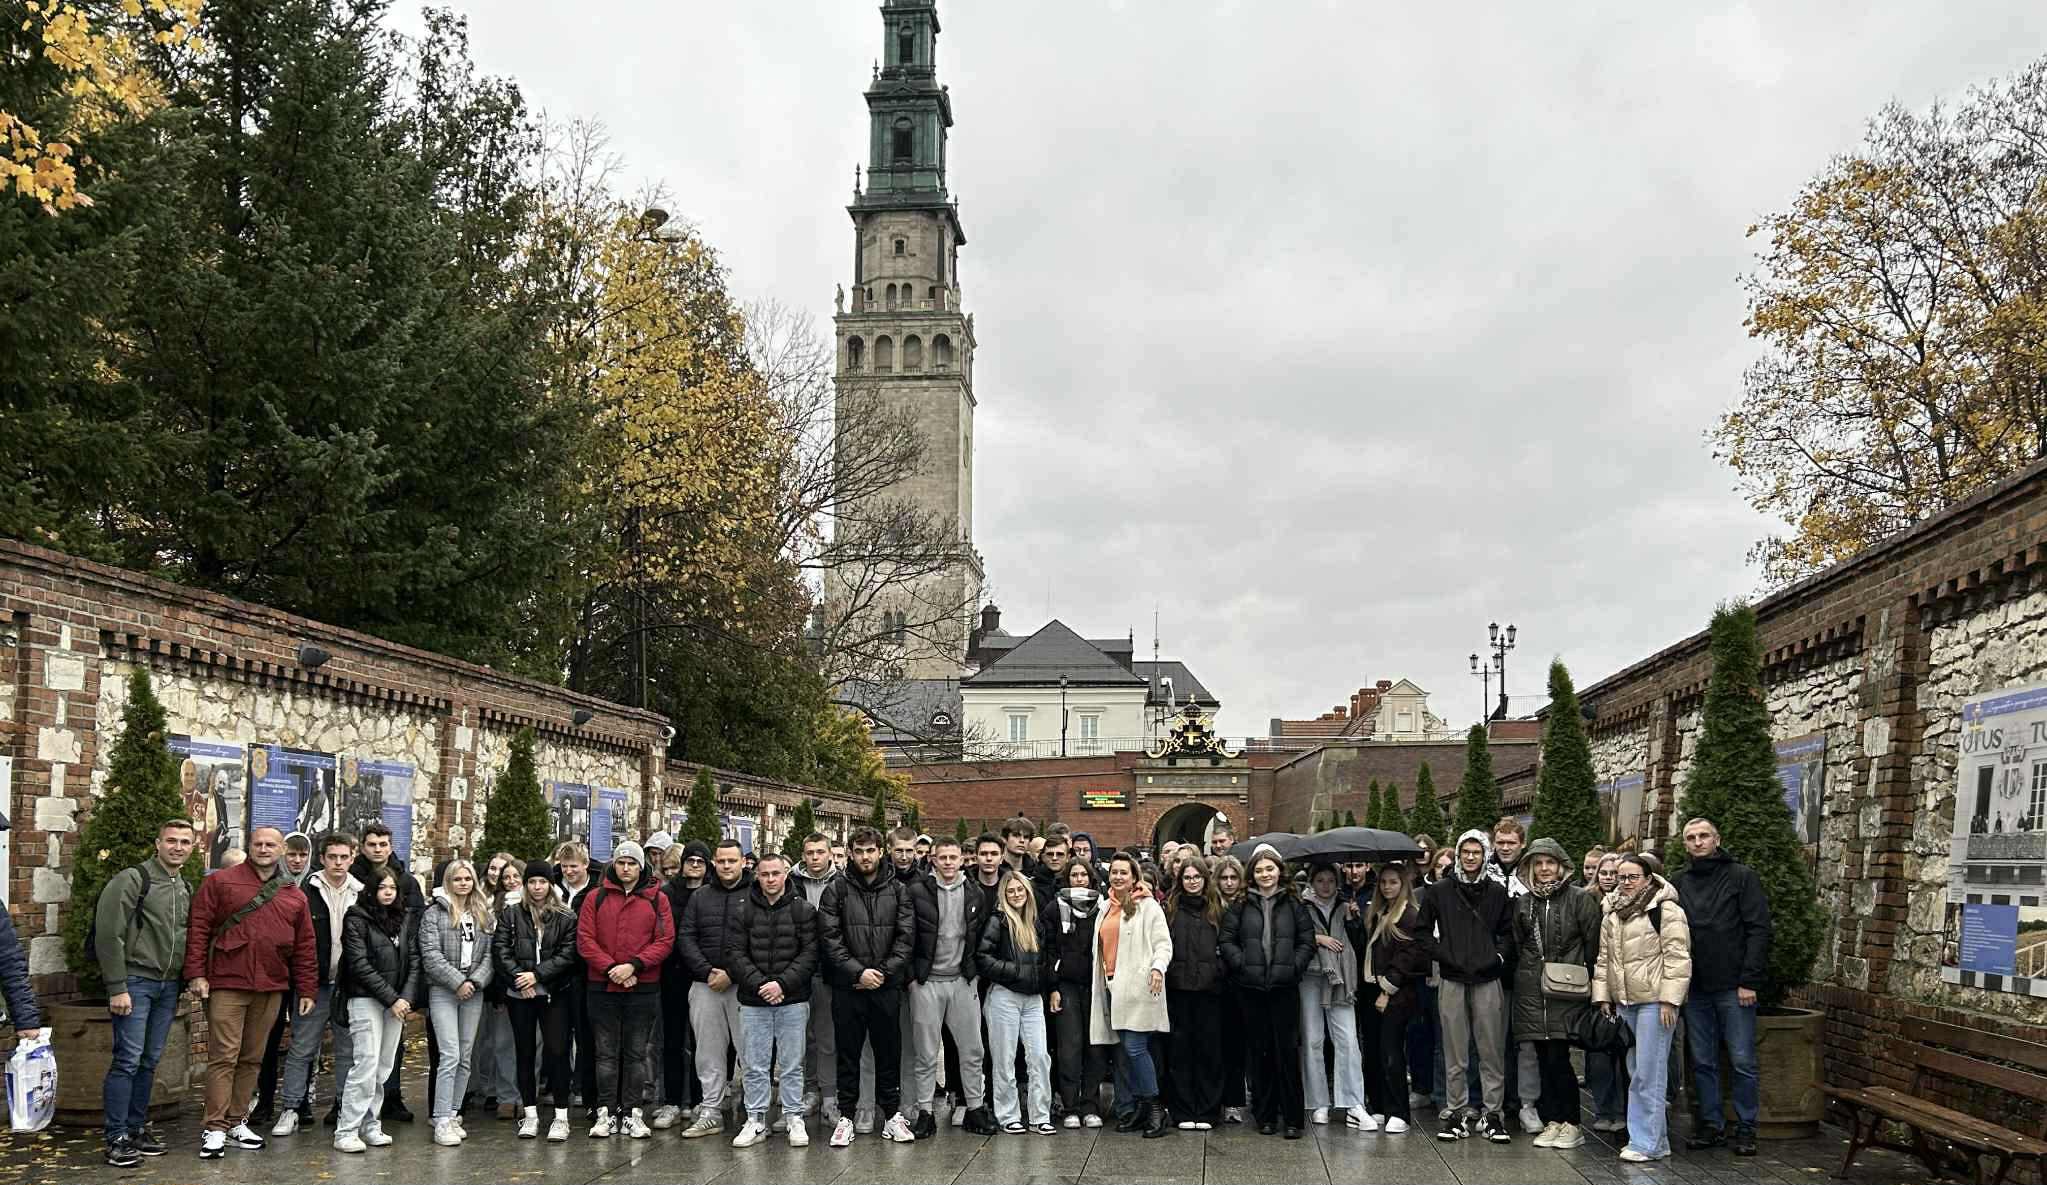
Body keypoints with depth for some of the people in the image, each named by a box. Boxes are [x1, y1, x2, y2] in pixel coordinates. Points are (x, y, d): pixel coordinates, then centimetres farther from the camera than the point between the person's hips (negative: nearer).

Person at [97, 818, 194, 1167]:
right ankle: (117, 1138, -2)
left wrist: (183, 983, 11)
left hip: (168, 986, 6)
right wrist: (117, 988, -15)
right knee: (128, 1059, -7)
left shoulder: (187, 889, 13)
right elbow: (108, 935, -12)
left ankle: (137, 1128, 19)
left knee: (150, 1061, 10)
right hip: (136, 981, -6)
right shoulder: (132, 880, -8)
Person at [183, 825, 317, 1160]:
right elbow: (199, 928, -2)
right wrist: (196, 973, -9)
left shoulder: (294, 896, 13)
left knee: (252, 1057, 10)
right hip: (227, 985, -4)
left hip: (271, 989, 4)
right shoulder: (221, 882, 2)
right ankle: (215, 1128, -1)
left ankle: (237, 1121, 20)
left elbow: (305, 946, 13)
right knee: (224, 1056, -5)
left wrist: (307, 990, 9)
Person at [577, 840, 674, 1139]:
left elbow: (665, 941, -3)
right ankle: (605, 1112, 12)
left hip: (643, 988, 0)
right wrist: (612, 968, -12)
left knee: (637, 1053, 5)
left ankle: (632, 1113, 11)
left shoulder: (656, 900, 3)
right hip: (602, 988, 0)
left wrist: (633, 965, -15)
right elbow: (584, 940, -2)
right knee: (606, 1053, 6)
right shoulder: (596, 898, 4)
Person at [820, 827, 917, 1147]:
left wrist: (884, 971, -10)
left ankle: (892, 1114, 17)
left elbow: (906, 936, 1)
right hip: (847, 986, -1)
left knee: (889, 1049, 7)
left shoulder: (898, 890, 6)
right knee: (848, 1052, 5)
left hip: (887, 985, 1)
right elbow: (831, 937, -5)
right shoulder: (837, 890, 2)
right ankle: (846, 1116, 14)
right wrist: (857, 972, -13)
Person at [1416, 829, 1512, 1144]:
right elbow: (1422, 930, 9)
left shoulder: (1497, 892, 6)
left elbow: (1508, 932, 14)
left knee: (1492, 1052, 2)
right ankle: (1457, 1112, 13)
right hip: (1452, 982, 0)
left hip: (1488, 981, 0)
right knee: (1454, 1053, 5)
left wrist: (1500, 955, -2)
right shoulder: (1438, 891, 4)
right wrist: (1439, 952, -4)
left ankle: (1492, 1112, 10)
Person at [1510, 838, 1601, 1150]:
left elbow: (1593, 942, -2)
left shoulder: (1580, 898, -2)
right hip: (1531, 991, 4)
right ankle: (1551, 1121, 14)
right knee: (1544, 1059, 6)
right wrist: (1527, 974, 13)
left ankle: (1571, 1124, 3)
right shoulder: (1523, 902, 11)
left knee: (1558, 1058, -8)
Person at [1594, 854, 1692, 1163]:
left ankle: (1647, 1141, -3)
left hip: (1653, 1001, -7)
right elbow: (1603, 957, 19)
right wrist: (1602, 996, 12)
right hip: (1623, 1001, 8)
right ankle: (1656, 1138, 19)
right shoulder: (1611, 914, 15)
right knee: (1636, 1071, 10)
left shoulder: (1666, 910, -8)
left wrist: (1669, 1000, -17)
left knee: (1648, 1073, -8)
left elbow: (1677, 958, -12)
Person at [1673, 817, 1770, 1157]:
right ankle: (1710, 1124, 17)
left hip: (1734, 987, -4)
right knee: (1702, 1062, 8)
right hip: (1695, 988, 4)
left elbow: (1758, 929, -7)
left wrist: (1749, 981, -13)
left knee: (1742, 1062, 0)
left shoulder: (1742, 876, -1)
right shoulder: (1680, 882, 10)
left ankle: (1746, 1128, 10)